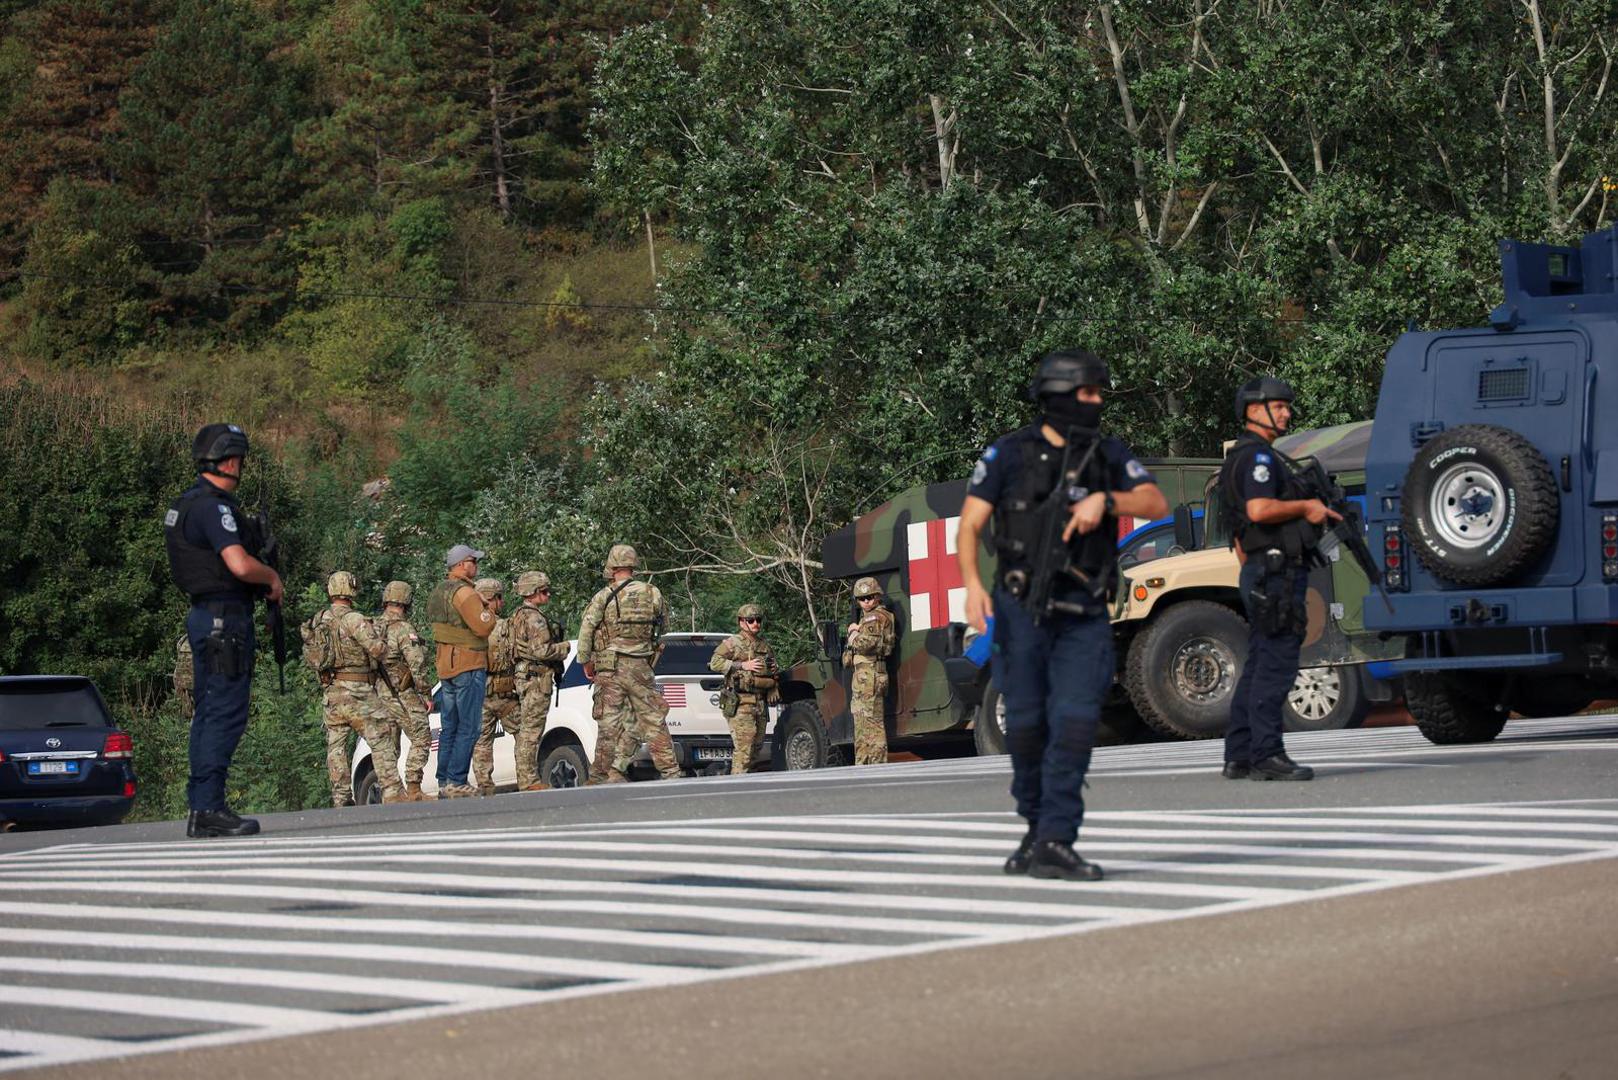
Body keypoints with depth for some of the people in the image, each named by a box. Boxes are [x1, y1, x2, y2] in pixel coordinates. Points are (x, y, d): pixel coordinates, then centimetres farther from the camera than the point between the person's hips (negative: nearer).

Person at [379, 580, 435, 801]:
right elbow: (417, 665, -17)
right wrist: (426, 694, -10)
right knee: (421, 740, 0)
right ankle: (413, 789, -7)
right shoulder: (403, 629, -14)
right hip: (403, 696, -7)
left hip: (379, 695, 7)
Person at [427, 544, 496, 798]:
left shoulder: (437, 593, 15)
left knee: (449, 728, 12)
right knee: (468, 729, -7)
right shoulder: (464, 592, -15)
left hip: (446, 668, 9)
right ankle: (456, 783, -10)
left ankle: (444, 782, 12)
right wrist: (489, 612, -1)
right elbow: (483, 627, -21)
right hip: (468, 667, -9)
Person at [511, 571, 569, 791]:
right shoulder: (534, 617, -14)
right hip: (537, 678, -10)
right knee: (531, 731, -9)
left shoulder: (519, 616, 17)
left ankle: (525, 778, 18)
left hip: (524, 677, 10)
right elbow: (541, 650, -23)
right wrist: (565, 647, -8)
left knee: (525, 731, 13)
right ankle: (529, 780, -9)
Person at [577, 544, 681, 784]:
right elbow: (663, 625, 13)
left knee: (610, 721, 3)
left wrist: (586, 663, 7)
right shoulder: (653, 593, 4)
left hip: (610, 667, -1)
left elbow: (585, 632, -5)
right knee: (653, 720, 5)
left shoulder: (603, 597, -3)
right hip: (641, 666, 1)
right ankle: (670, 773, 2)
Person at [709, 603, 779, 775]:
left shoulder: (764, 645, 19)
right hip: (740, 702, -7)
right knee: (743, 748, -15)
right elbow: (714, 663, -13)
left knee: (756, 747, 9)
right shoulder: (732, 643, -1)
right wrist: (742, 665, -17)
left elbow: (774, 668, 35)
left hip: (761, 702, 7)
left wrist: (776, 671, 9)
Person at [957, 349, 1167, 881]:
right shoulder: (1009, 453, 1)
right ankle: (1037, 827, 25)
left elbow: (1157, 504, -4)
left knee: (1075, 722, -13)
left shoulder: (1108, 453, 8)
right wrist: (972, 583, -19)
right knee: (1027, 725, 3)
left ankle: (1054, 844, -15)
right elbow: (969, 525, -2)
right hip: (1022, 607, -1)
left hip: (1084, 614, 1)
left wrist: (1105, 499, -21)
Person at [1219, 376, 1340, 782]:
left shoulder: (1243, 458, 23)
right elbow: (1259, 509, -25)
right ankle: (1266, 755, -13)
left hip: (1259, 573, 11)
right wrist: (1305, 507, -12)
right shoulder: (1258, 455, -10)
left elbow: (1240, 533, 26)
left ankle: (1239, 756, 13)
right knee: (1276, 664, -11)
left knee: (1258, 665, 11)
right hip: (1277, 569, -11)